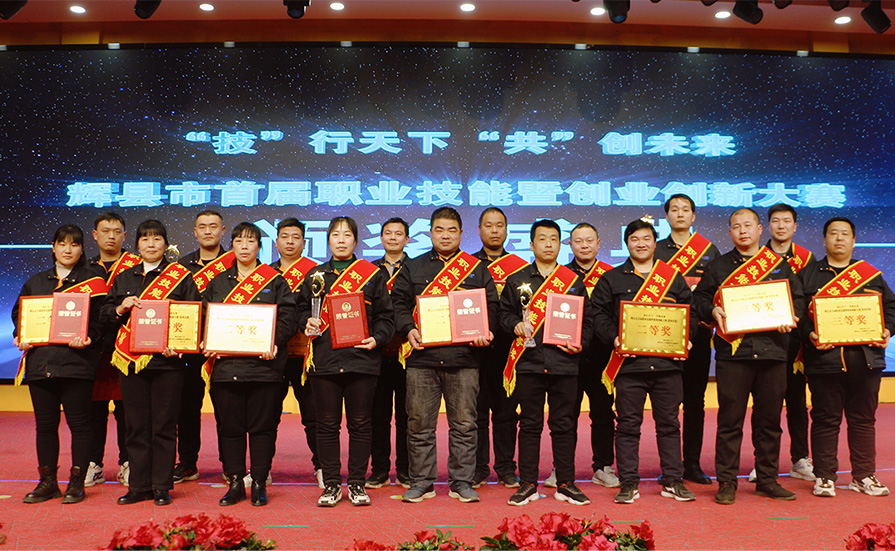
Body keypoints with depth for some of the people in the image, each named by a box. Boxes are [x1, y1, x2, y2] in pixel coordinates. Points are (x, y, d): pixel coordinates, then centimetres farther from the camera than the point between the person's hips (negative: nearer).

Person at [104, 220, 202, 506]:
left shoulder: (182, 277, 3)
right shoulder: (123, 278, 16)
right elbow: (105, 314, 16)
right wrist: (122, 307, -5)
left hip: (167, 361, -3)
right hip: (130, 361, 3)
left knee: (164, 426, 1)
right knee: (136, 426, 7)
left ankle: (162, 486, 11)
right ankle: (139, 486, 17)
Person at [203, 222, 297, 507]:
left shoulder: (275, 281, 7)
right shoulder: (218, 283, 16)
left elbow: (288, 318, -1)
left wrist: (274, 343, -17)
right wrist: (206, 343, -4)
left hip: (264, 364, -2)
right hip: (225, 364, 3)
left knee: (262, 426, 1)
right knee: (229, 426, 5)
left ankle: (259, 483, 12)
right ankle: (235, 482, 17)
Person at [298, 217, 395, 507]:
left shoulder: (373, 275, 7)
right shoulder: (315, 275, 14)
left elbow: (385, 316, 6)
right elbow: (303, 308, 18)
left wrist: (377, 338, -9)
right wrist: (307, 322, -3)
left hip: (361, 358, -1)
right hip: (324, 359, 2)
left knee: (360, 423, 4)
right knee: (327, 424, 5)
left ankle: (357, 483, 16)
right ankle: (331, 484, 16)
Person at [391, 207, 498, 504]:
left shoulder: (478, 269, 13)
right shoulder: (412, 268, 12)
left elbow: (491, 307, 10)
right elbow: (400, 304, 6)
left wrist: (485, 333, -7)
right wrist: (409, 330, -10)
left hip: (463, 357, 0)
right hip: (422, 357, 0)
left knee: (464, 423, 4)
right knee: (420, 424, 4)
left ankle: (461, 482, 15)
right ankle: (421, 482, 16)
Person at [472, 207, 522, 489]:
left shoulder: (520, 266, 11)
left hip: (507, 347, 1)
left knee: (506, 410, 5)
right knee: (476, 410, 3)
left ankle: (506, 468, 15)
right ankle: (478, 469, 13)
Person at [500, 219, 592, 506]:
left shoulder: (574, 281, 9)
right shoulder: (516, 280, 9)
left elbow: (587, 320, 11)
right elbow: (504, 313, 11)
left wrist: (580, 343, -5)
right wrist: (515, 325, -9)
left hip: (564, 362, 0)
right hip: (528, 362, 0)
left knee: (563, 424, 5)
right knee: (530, 424, 5)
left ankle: (566, 483, 16)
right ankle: (528, 483, 14)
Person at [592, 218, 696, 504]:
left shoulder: (674, 277, 13)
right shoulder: (611, 279, 8)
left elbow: (690, 313, 12)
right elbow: (599, 315, 3)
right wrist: (614, 338, -12)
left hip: (667, 362, 2)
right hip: (628, 363, -1)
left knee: (669, 423, 8)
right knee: (628, 424, 2)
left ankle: (673, 481, 19)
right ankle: (629, 483, 11)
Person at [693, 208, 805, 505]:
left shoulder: (780, 265, 14)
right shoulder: (717, 266, 10)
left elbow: (797, 298, 15)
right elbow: (699, 299, 9)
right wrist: (712, 311, -11)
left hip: (772, 350, 2)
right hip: (732, 352, -2)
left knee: (769, 419, 8)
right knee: (730, 420, -1)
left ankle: (767, 480, 21)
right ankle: (726, 482, 8)